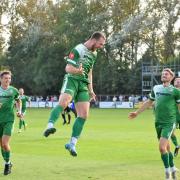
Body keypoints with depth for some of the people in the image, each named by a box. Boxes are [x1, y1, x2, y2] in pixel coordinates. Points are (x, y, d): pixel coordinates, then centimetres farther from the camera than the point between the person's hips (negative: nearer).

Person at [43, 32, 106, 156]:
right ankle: (50, 126, -46)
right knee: (64, 102, -34)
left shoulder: (94, 53, 17)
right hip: (72, 80, -7)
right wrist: (77, 71, -33)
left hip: (83, 84, 7)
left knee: (84, 115, -3)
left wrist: (91, 90, 24)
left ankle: (72, 143, 3)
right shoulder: (78, 50, -8)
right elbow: (68, 68, -12)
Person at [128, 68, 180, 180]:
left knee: (162, 147, -16)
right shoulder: (156, 88, 10)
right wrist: (137, 113, 24)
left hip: (169, 123, -5)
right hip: (158, 122, 5)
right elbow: (149, 102, 22)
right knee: (166, 148, 13)